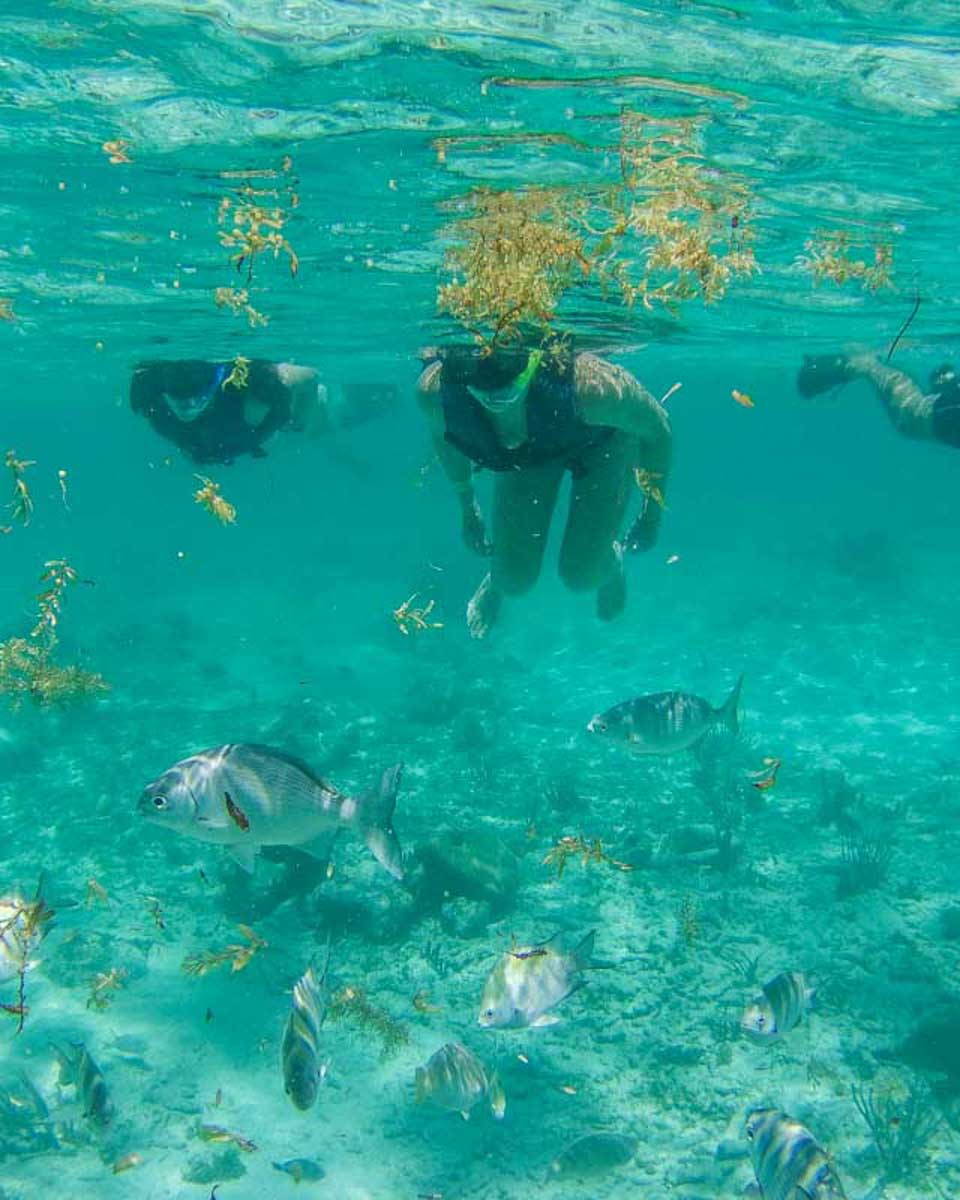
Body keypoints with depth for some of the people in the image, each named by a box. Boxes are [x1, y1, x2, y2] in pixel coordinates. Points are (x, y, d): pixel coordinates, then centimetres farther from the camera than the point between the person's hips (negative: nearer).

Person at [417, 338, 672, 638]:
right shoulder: (434, 391, -38)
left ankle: (612, 560, 33)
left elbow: (656, 427, -24)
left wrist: (652, 514, -10)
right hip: (525, 455, 2)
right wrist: (467, 508, 6)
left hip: (602, 444, -2)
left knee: (581, 575, -5)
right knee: (514, 580, 6)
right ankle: (497, 581, 46)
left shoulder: (590, 386, -47)